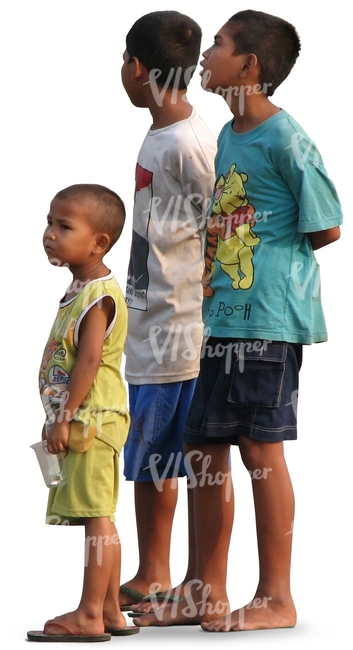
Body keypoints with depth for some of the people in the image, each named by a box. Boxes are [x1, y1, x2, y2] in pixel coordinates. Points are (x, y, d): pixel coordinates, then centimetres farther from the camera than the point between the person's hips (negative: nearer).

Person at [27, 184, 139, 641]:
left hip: (92, 416, -10)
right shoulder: (81, 291, 16)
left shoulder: (98, 296, -15)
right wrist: (63, 418, 20)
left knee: (96, 514, -8)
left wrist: (65, 417, -22)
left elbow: (89, 362, -21)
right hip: (86, 421, 10)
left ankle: (90, 615, -8)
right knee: (98, 516, 12)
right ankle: (109, 611, 17)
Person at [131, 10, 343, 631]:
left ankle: (276, 598, 6)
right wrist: (210, 268, 5)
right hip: (221, 317, 9)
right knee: (204, 447, 10)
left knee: (260, 447, -3)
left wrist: (269, 256, 0)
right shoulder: (226, 138, 14)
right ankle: (208, 593, 20)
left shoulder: (285, 138, -12)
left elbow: (325, 229, -10)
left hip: (268, 318, -9)